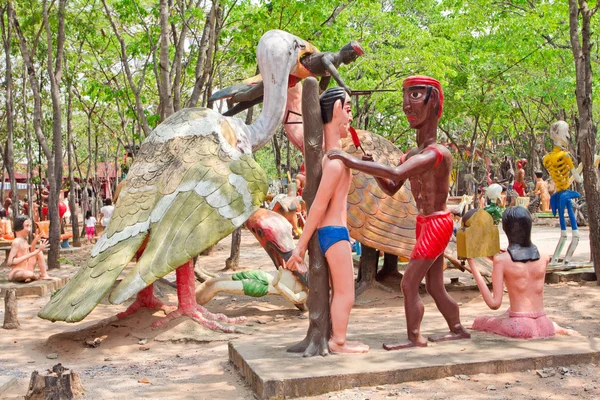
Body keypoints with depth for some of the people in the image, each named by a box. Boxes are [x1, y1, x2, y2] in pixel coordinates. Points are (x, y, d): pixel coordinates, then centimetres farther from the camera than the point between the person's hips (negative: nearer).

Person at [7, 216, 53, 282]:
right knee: (28, 274, -40)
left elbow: (30, 253, 23)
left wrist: (35, 241, 8)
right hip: (16, 273, -9)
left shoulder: (24, 241, 7)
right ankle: (38, 276, -4)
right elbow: (10, 262, -25)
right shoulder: (16, 242, -19)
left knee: (39, 252, 8)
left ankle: (44, 275, 3)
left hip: (26, 270, 9)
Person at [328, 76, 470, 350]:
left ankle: (414, 337, 5)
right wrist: (371, 169, -5)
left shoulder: (436, 153, -21)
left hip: (437, 224, -9)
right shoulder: (412, 155, 8)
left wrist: (355, 162, -34)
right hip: (425, 224, 9)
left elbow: (396, 173, -39)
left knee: (409, 283, -6)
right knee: (435, 287, 16)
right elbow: (392, 189, 14)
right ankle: (457, 330, 30)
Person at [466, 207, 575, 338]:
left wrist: (474, 269, -9)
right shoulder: (544, 258, 2)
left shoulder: (501, 260, -11)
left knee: (479, 321, 19)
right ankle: (554, 328, 18)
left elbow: (494, 303, -12)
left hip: (519, 328, -6)